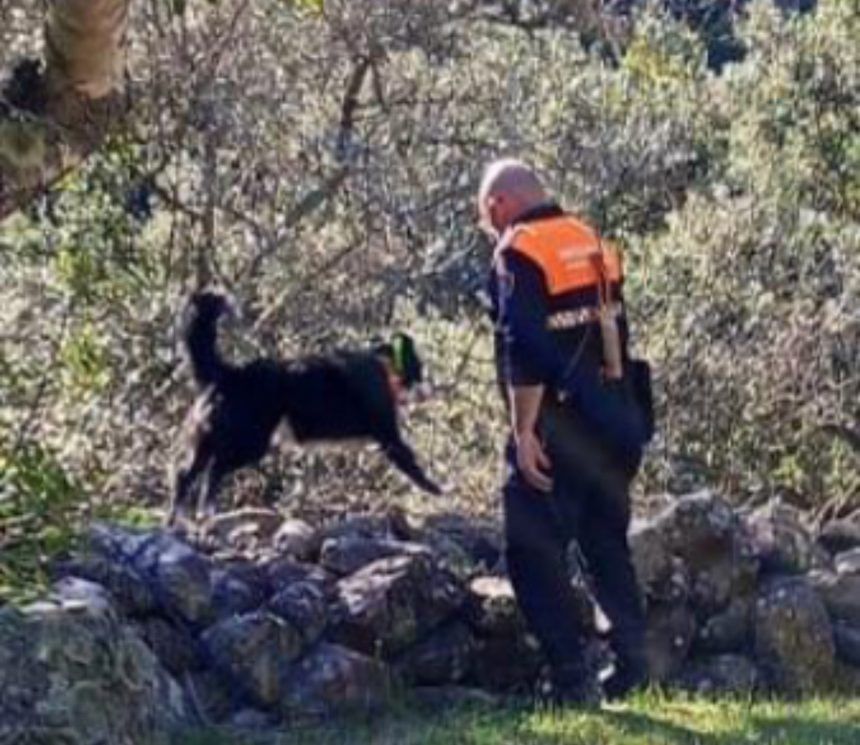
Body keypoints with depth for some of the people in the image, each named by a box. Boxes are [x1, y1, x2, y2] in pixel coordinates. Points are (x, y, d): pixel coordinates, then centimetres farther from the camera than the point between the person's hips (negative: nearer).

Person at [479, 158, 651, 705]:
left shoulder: (519, 255, -10)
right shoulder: (594, 245, 14)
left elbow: (525, 352, -19)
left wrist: (524, 431, -18)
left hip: (557, 431, -8)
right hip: (613, 426, 8)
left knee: (535, 554, -1)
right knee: (608, 546, 18)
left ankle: (574, 678, -5)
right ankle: (635, 664, 17)